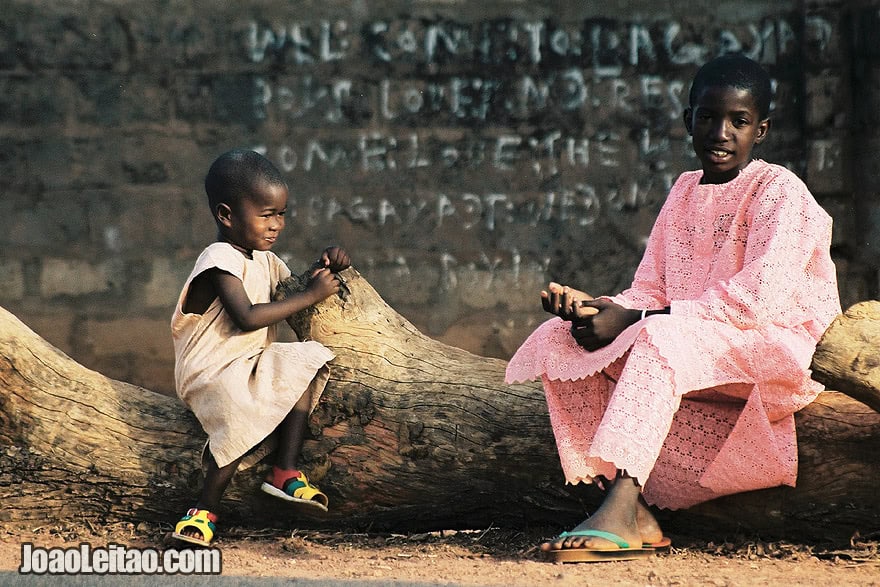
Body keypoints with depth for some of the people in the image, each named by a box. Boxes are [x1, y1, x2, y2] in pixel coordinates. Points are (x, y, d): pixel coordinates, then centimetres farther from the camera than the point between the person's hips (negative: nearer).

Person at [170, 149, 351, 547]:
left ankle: (286, 472, -18)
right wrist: (311, 294, -20)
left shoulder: (264, 260, 15)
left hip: (252, 364, 9)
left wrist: (322, 270, 1)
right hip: (212, 372, -9)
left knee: (305, 361, -15)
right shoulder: (220, 260, -15)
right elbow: (247, 318, -25)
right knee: (244, 412, -33)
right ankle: (206, 508, -20)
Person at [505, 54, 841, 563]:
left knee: (659, 338, -36)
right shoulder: (685, 191, 16)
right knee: (560, 339, -11)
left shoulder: (780, 192, -7)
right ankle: (634, 513, -26)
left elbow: (759, 298, -20)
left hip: (771, 346, -8)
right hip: (678, 345, 8)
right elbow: (650, 292, 12)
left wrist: (631, 319, -22)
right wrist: (593, 307, -13)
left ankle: (620, 510, -46)